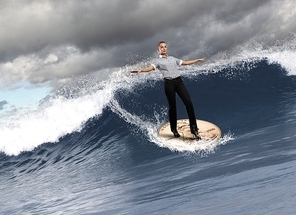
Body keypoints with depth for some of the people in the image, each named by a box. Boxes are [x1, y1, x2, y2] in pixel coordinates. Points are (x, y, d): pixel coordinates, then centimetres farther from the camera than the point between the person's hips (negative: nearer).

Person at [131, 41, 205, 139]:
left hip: (179, 81, 4)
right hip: (169, 83, -4)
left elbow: (185, 62, 31)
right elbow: (151, 67, -12)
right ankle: (174, 129, 16)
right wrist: (140, 70, -32)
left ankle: (194, 129, -4)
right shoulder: (157, 61, 7)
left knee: (188, 102, -8)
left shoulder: (173, 58, 23)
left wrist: (198, 60, 35)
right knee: (172, 106, 0)